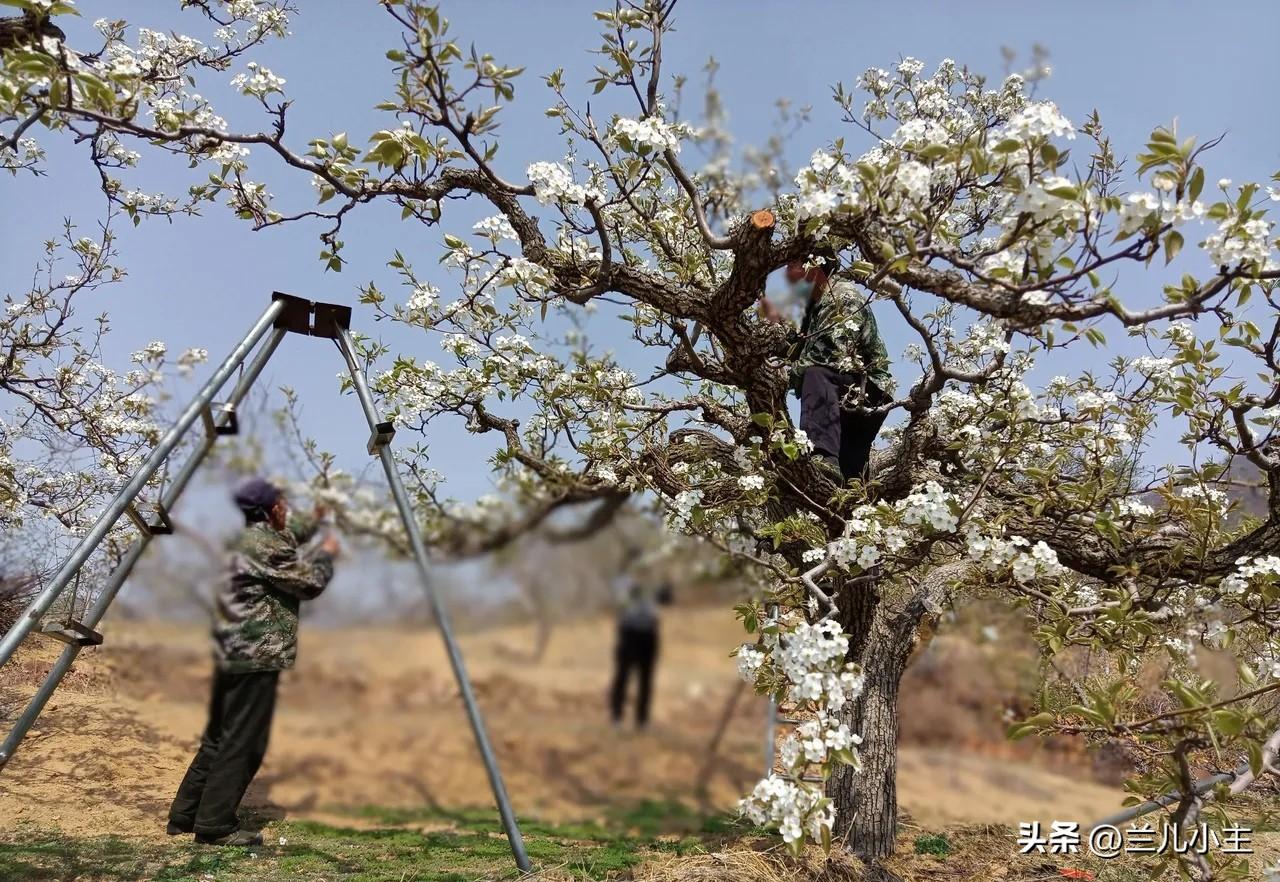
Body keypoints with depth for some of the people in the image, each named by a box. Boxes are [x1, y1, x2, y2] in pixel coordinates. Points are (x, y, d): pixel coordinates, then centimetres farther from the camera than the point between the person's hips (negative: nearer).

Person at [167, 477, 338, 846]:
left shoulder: (249, 538, 16)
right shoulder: (267, 543, -13)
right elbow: (309, 584, -7)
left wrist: (315, 521, 41)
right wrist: (326, 553, 8)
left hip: (231, 653, 10)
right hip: (257, 655, -10)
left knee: (218, 738, 16)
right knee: (242, 742, -5)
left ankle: (185, 816, 22)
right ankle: (216, 825, -1)